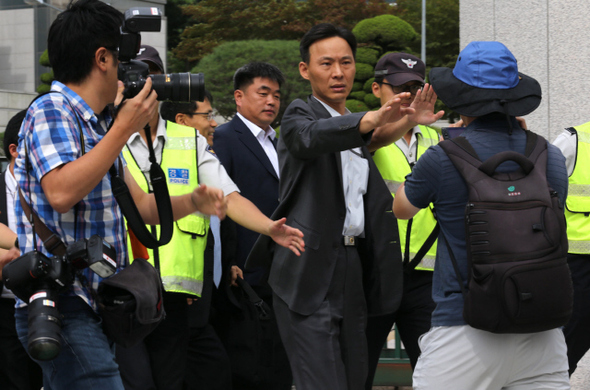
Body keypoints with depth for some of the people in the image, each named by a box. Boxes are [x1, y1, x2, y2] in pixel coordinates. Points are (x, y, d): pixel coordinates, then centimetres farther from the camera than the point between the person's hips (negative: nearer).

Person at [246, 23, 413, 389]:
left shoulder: (359, 131, 21)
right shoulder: (299, 115, -2)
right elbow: (311, 138, -29)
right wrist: (372, 120, -44)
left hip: (352, 272, 8)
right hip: (310, 274, -7)